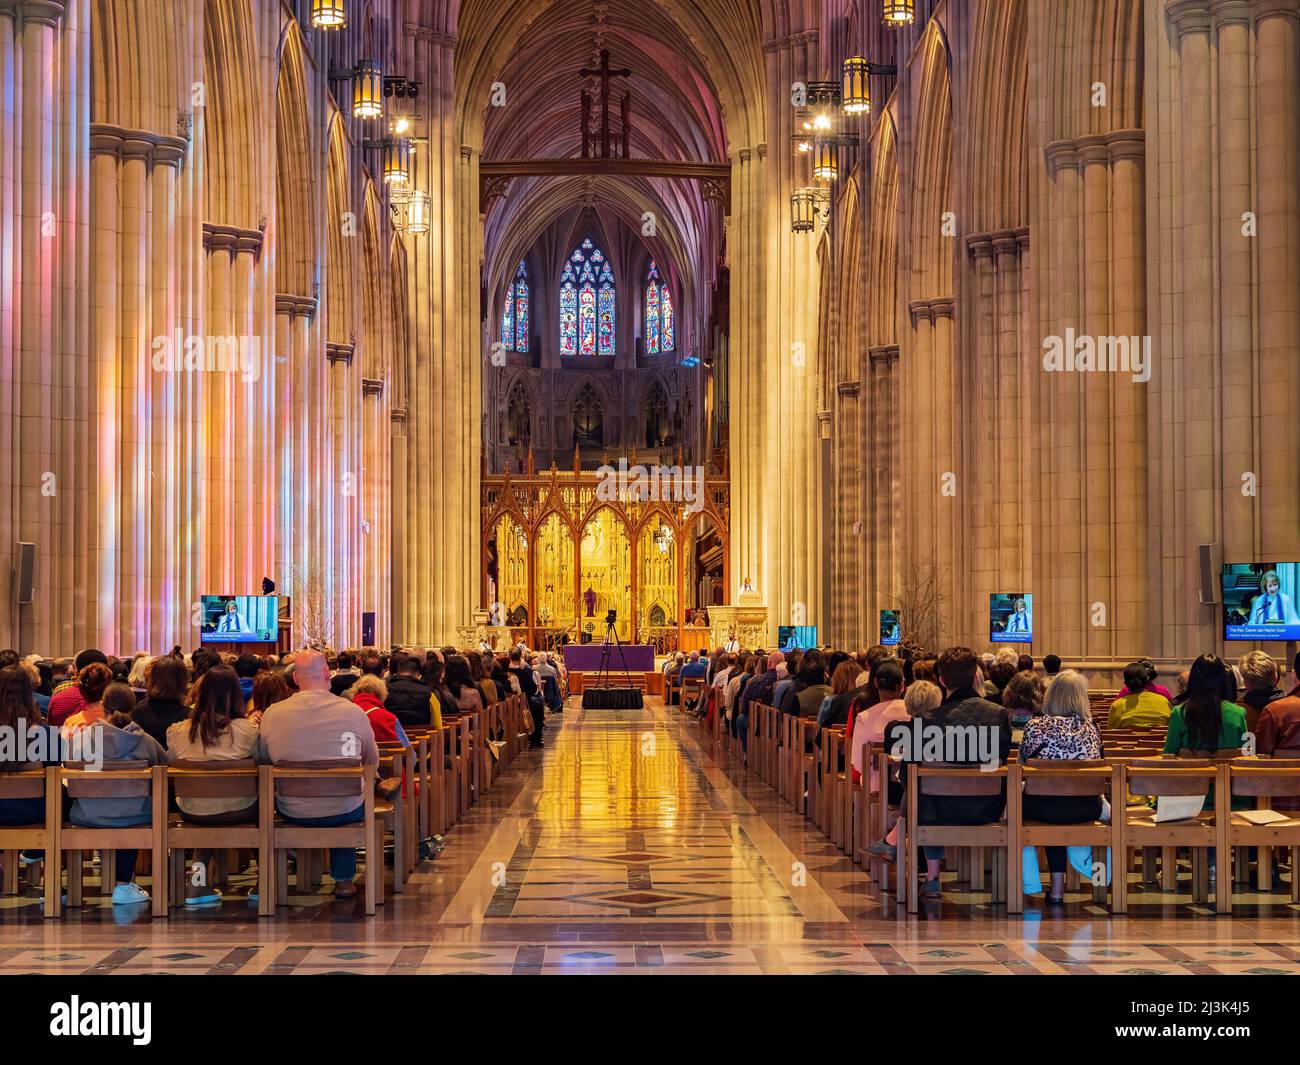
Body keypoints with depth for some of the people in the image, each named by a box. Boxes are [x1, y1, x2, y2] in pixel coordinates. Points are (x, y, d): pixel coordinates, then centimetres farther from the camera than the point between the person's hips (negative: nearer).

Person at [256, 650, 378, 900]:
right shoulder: (354, 712, -11)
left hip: (292, 813, 1)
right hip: (345, 812, -1)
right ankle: (343, 879, 34)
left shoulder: (272, 714, -11)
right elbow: (372, 762, 3)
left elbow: (262, 760, 4)